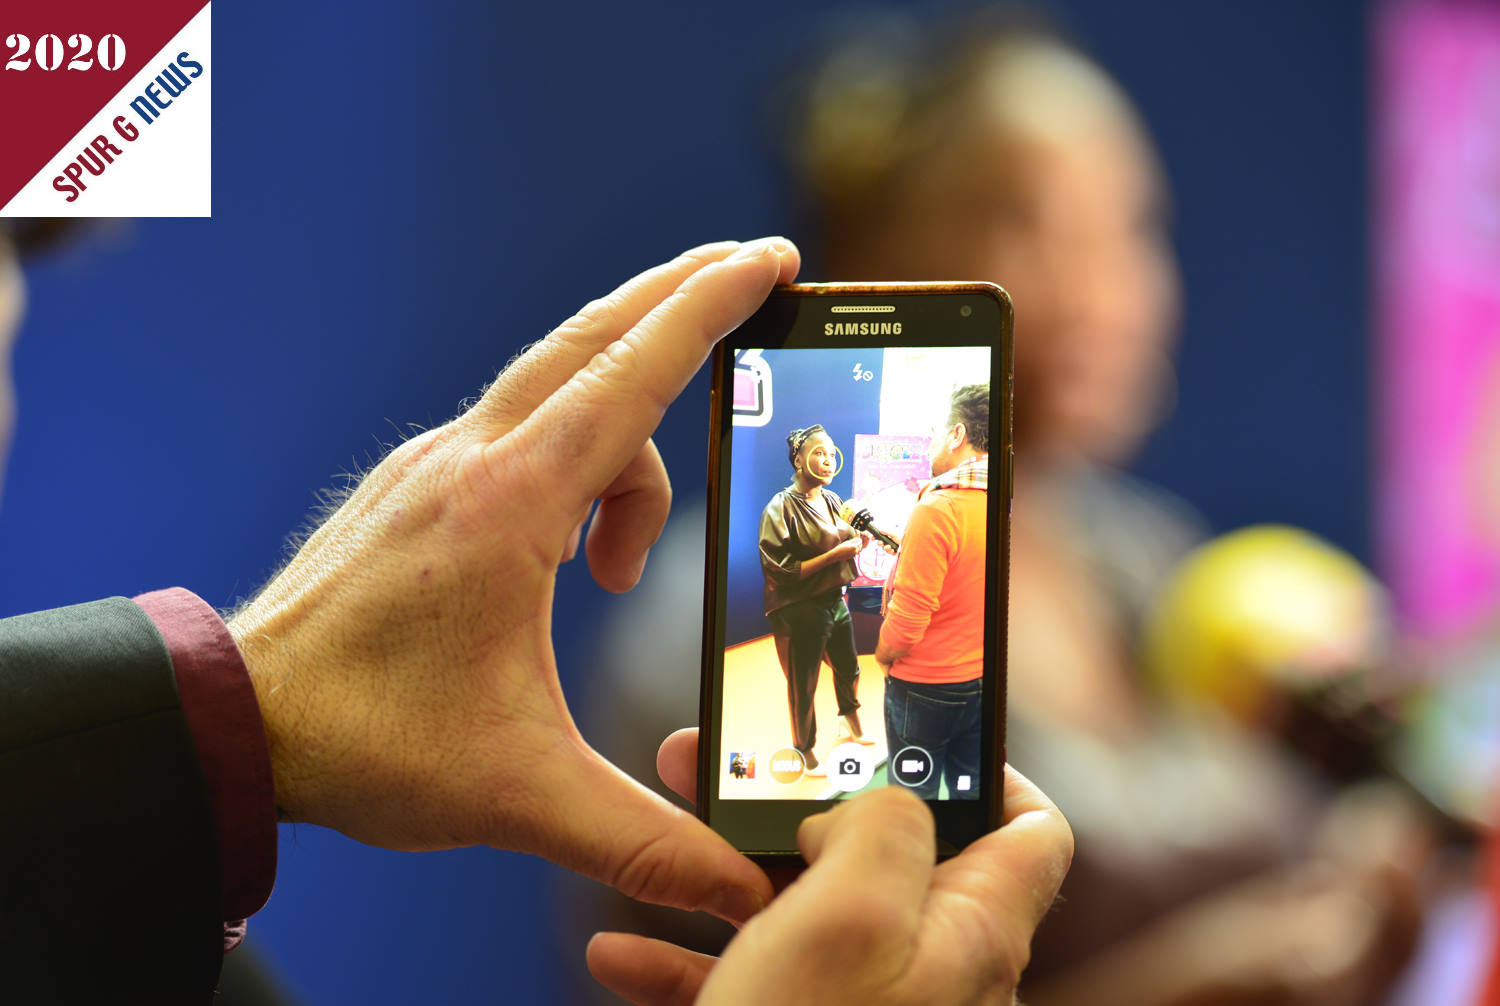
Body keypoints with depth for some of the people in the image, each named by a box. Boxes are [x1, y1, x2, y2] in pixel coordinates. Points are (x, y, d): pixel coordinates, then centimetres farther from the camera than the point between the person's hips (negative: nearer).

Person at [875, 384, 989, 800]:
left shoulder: (937, 509, -22)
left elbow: (907, 618, -21)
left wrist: (883, 656, -2)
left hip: (926, 687, -6)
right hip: (985, 683, 6)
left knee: (915, 793, 7)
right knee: (971, 789, 14)